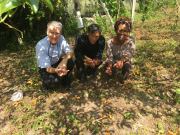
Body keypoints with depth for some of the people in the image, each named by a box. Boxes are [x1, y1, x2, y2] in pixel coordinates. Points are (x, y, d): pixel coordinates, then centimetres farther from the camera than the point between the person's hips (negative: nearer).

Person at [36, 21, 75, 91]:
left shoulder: (61, 38, -17)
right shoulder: (40, 45, -29)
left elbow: (70, 52, -17)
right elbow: (47, 68, -29)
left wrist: (64, 60, -41)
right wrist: (56, 70, -53)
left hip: (57, 63, 5)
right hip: (45, 68, -4)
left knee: (71, 61, -24)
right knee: (54, 81, -32)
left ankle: (66, 82, -1)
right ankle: (46, 83, 7)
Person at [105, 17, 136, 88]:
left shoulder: (131, 41, -22)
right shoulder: (110, 42, -22)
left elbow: (128, 56, -22)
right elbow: (109, 58, -18)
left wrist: (122, 61, -46)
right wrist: (109, 66, -40)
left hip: (125, 61, 0)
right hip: (113, 62, 0)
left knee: (127, 66, -35)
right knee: (110, 72, -30)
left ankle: (123, 80, 2)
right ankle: (114, 72, 14)